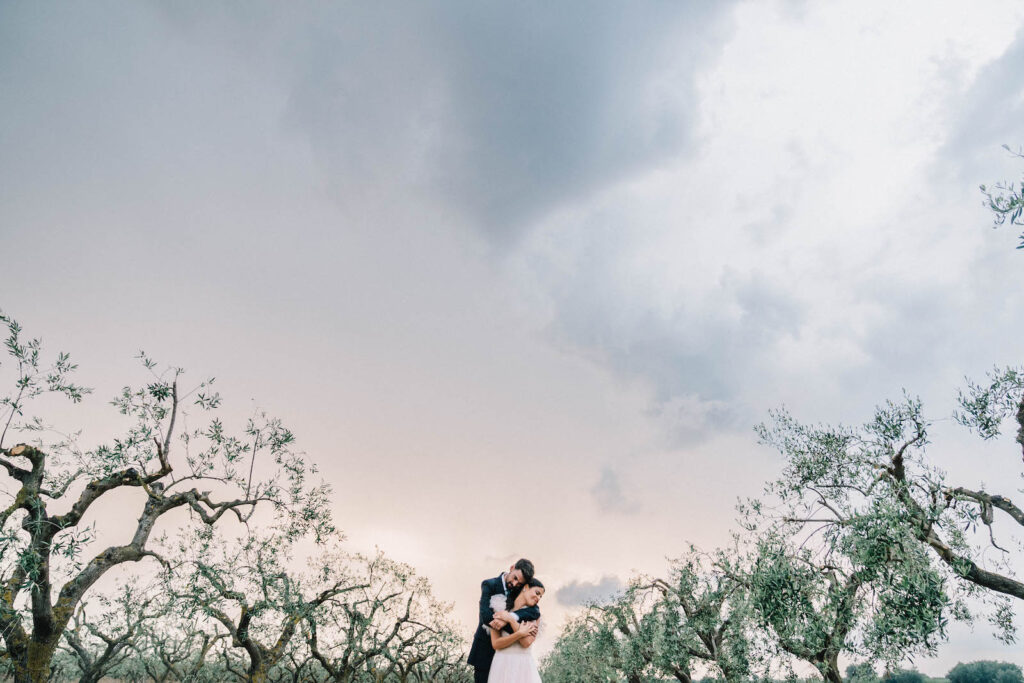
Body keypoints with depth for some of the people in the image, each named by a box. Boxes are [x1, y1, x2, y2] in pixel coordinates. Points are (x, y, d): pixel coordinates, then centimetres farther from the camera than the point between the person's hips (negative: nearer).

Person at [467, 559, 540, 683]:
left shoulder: (520, 591, 0)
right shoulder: (489, 585, -11)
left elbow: (535, 611, -17)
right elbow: (486, 615, -25)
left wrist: (510, 617, -36)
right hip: (485, 646, -3)